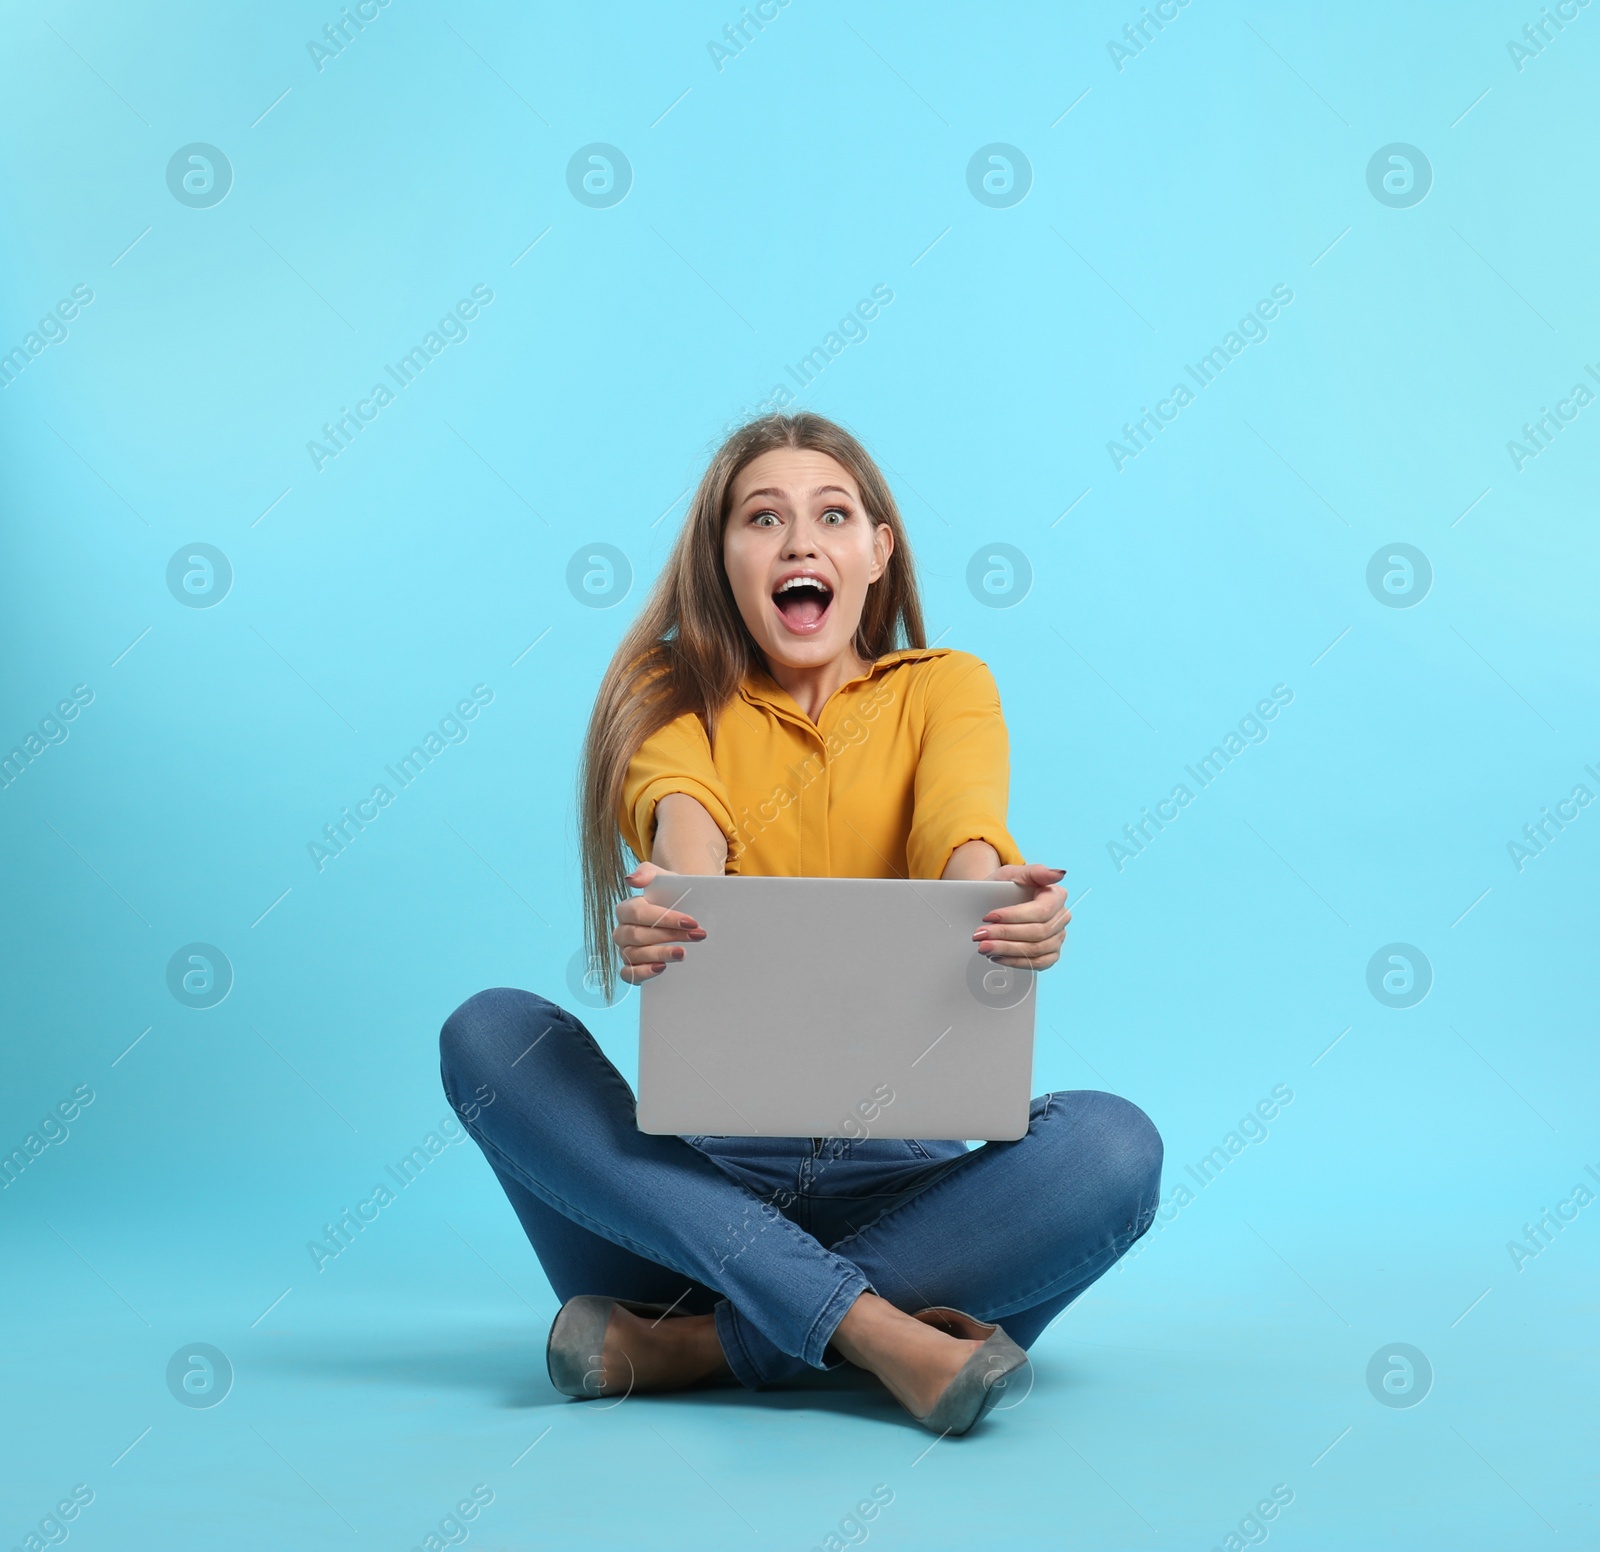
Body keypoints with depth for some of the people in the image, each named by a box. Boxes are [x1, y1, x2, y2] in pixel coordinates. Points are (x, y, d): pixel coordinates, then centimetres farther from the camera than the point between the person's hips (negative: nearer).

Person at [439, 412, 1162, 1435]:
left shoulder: (946, 685, 10)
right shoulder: (673, 693, 10)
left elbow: (963, 815, -13)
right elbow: (682, 819, -14)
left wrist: (999, 890, -39)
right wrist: (661, 906, -40)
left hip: (893, 1176, 0)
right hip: (701, 1171, 1)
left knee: (1113, 1142, -27)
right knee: (491, 1030, -24)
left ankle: (694, 1345, -27)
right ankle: (871, 1329, -35)